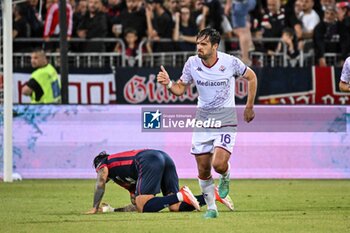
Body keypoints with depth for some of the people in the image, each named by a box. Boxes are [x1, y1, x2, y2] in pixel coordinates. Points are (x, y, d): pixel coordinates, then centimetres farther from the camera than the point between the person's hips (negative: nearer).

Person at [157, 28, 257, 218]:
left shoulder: (230, 62, -13)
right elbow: (180, 88, 6)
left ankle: (225, 177, 17)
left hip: (226, 118, -3)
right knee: (203, 170, 3)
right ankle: (211, 208, 21)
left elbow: (251, 77, 4)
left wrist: (249, 107, 6)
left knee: (218, 163, -20)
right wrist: (168, 83, -16)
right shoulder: (192, 63, -6)